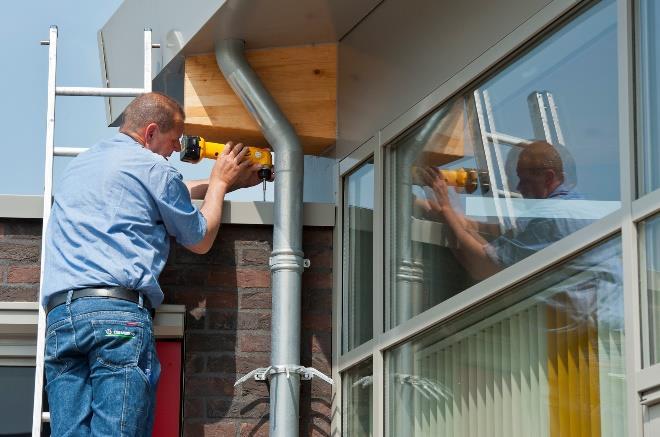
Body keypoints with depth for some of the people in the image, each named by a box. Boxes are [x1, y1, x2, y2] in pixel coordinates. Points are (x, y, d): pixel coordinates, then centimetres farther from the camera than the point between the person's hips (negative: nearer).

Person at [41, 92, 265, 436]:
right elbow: (200, 240, 17)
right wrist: (219, 183, 30)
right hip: (120, 312, -6)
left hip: (58, 314, 6)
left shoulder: (78, 165, 29)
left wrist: (223, 182, 45)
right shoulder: (152, 166, 5)